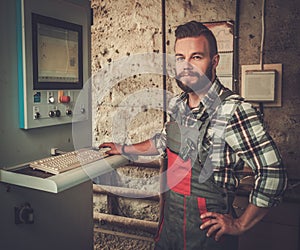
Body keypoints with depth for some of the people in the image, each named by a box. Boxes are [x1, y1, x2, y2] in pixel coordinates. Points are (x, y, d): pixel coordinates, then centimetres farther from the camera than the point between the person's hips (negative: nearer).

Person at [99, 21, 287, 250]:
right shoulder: (177, 104, 0)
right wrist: (124, 149, 25)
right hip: (170, 220, 7)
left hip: (208, 228, -6)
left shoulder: (234, 111, -23)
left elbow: (273, 173, -22)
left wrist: (240, 225, -15)